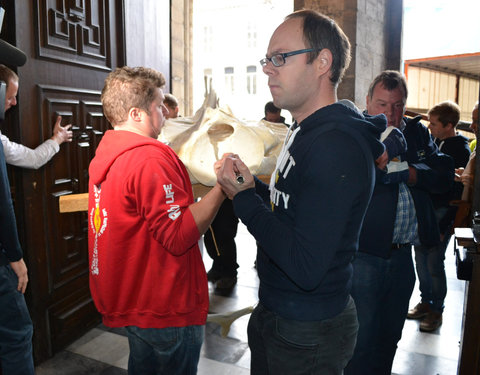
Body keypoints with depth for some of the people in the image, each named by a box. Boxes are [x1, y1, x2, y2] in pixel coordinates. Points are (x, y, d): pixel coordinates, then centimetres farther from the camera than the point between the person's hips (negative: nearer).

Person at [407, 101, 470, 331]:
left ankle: (437, 310, 14)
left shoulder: (461, 151, -13)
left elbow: (458, 194, -15)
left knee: (434, 263, -3)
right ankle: (426, 302, 28)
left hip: (442, 212, -7)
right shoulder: (435, 142, 9)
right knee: (420, 258, 12)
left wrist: (443, 226, -17)